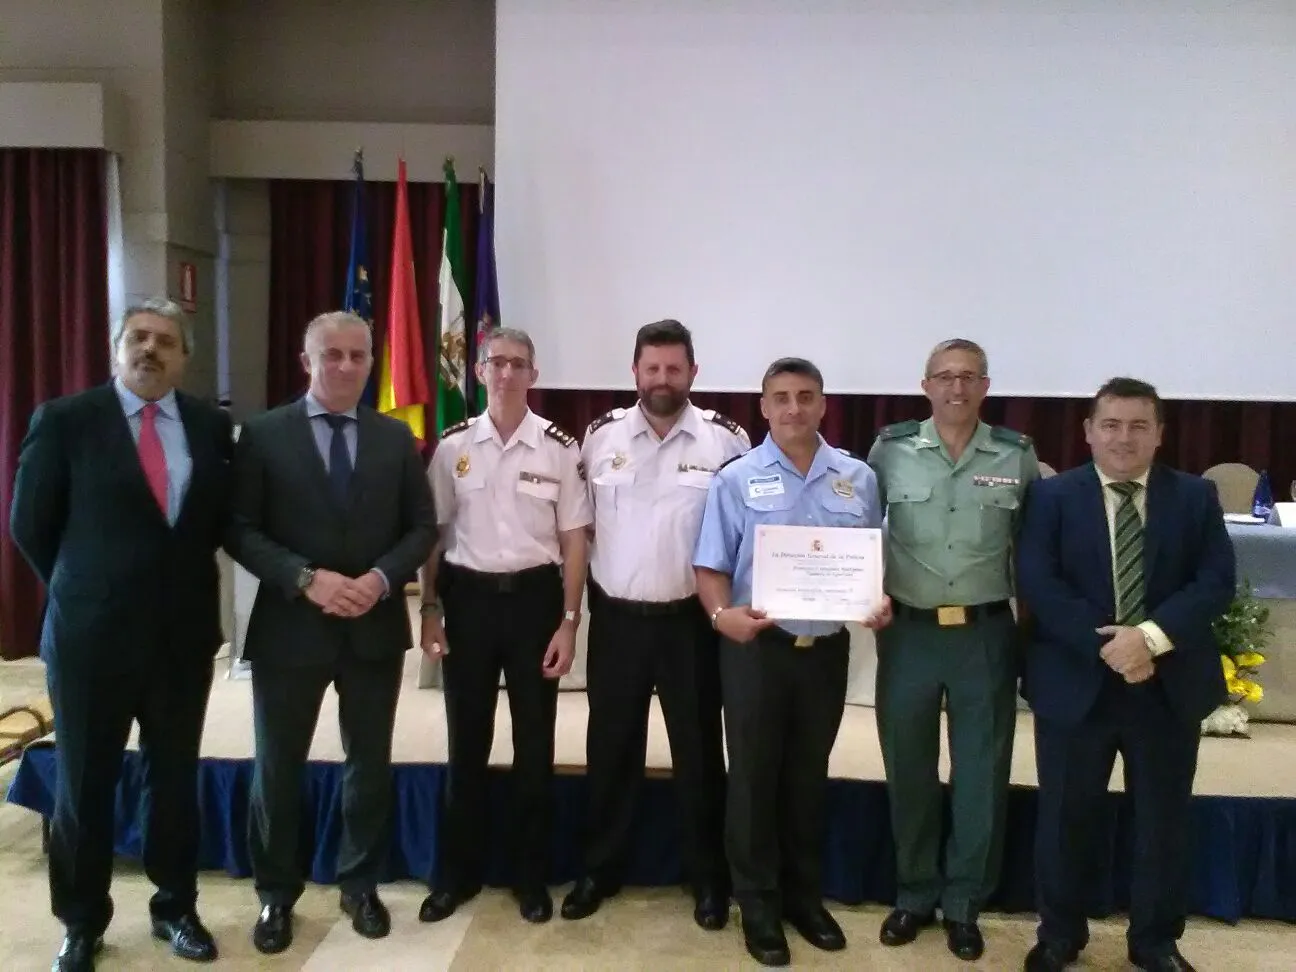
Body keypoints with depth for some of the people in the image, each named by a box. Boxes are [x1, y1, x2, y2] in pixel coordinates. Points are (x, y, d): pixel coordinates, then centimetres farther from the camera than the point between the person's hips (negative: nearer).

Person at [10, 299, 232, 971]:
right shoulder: (63, 420, -6)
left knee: (176, 778, 14)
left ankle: (175, 908, 31)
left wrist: (184, 580, 7)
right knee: (83, 785, 10)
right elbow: (30, 524, -1)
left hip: (185, 632, 2)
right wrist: (82, 589, 4)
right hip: (90, 632, -2)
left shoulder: (210, 426, 2)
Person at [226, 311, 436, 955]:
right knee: (278, 769, 9)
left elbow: (422, 527, 4)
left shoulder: (397, 438, 5)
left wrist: (382, 578, -13)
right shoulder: (263, 434, -2)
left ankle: (360, 885, 31)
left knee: (370, 766, 13)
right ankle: (277, 895, 29)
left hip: (376, 627, 2)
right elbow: (241, 530, -6)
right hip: (290, 626, -2)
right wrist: (307, 579, -18)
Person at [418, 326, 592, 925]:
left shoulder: (559, 448, -3)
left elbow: (573, 540, -1)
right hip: (468, 596, 1)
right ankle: (458, 871, 29)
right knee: (466, 742, 12)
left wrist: (569, 622, -4)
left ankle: (531, 875, 27)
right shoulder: (453, 445, 0)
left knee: (534, 742, 9)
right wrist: (430, 611, 2)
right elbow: (433, 533, 5)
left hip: (534, 596, -1)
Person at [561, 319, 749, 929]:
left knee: (698, 751, 11)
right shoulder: (601, 436, 0)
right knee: (609, 749, 14)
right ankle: (600, 869, 32)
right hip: (614, 617, 2)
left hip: (690, 619, -2)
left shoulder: (726, 440, -6)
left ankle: (709, 879, 28)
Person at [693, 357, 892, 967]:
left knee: (809, 777, 16)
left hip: (827, 648, 3)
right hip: (756, 647, -2)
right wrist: (722, 613, -24)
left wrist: (880, 603, -10)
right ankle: (759, 906, 24)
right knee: (754, 777, 8)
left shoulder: (858, 479, 3)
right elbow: (710, 567, -6)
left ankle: (805, 896, 34)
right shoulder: (737, 480, -5)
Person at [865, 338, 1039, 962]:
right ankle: (914, 894, 31)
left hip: (987, 634, 0)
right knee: (908, 769, 12)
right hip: (908, 631, 0)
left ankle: (964, 904, 27)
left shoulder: (1018, 456, -1)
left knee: (982, 773, 9)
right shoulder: (890, 450, -1)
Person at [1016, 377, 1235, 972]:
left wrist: (1151, 636, -21)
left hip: (1170, 686, 2)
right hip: (1076, 684, -1)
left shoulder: (1196, 497, 3)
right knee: (1065, 818, 11)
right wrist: (1105, 644, -21)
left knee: (1164, 820, 14)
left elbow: (1217, 582, -6)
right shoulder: (1052, 497, -2)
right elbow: (1036, 584, -11)